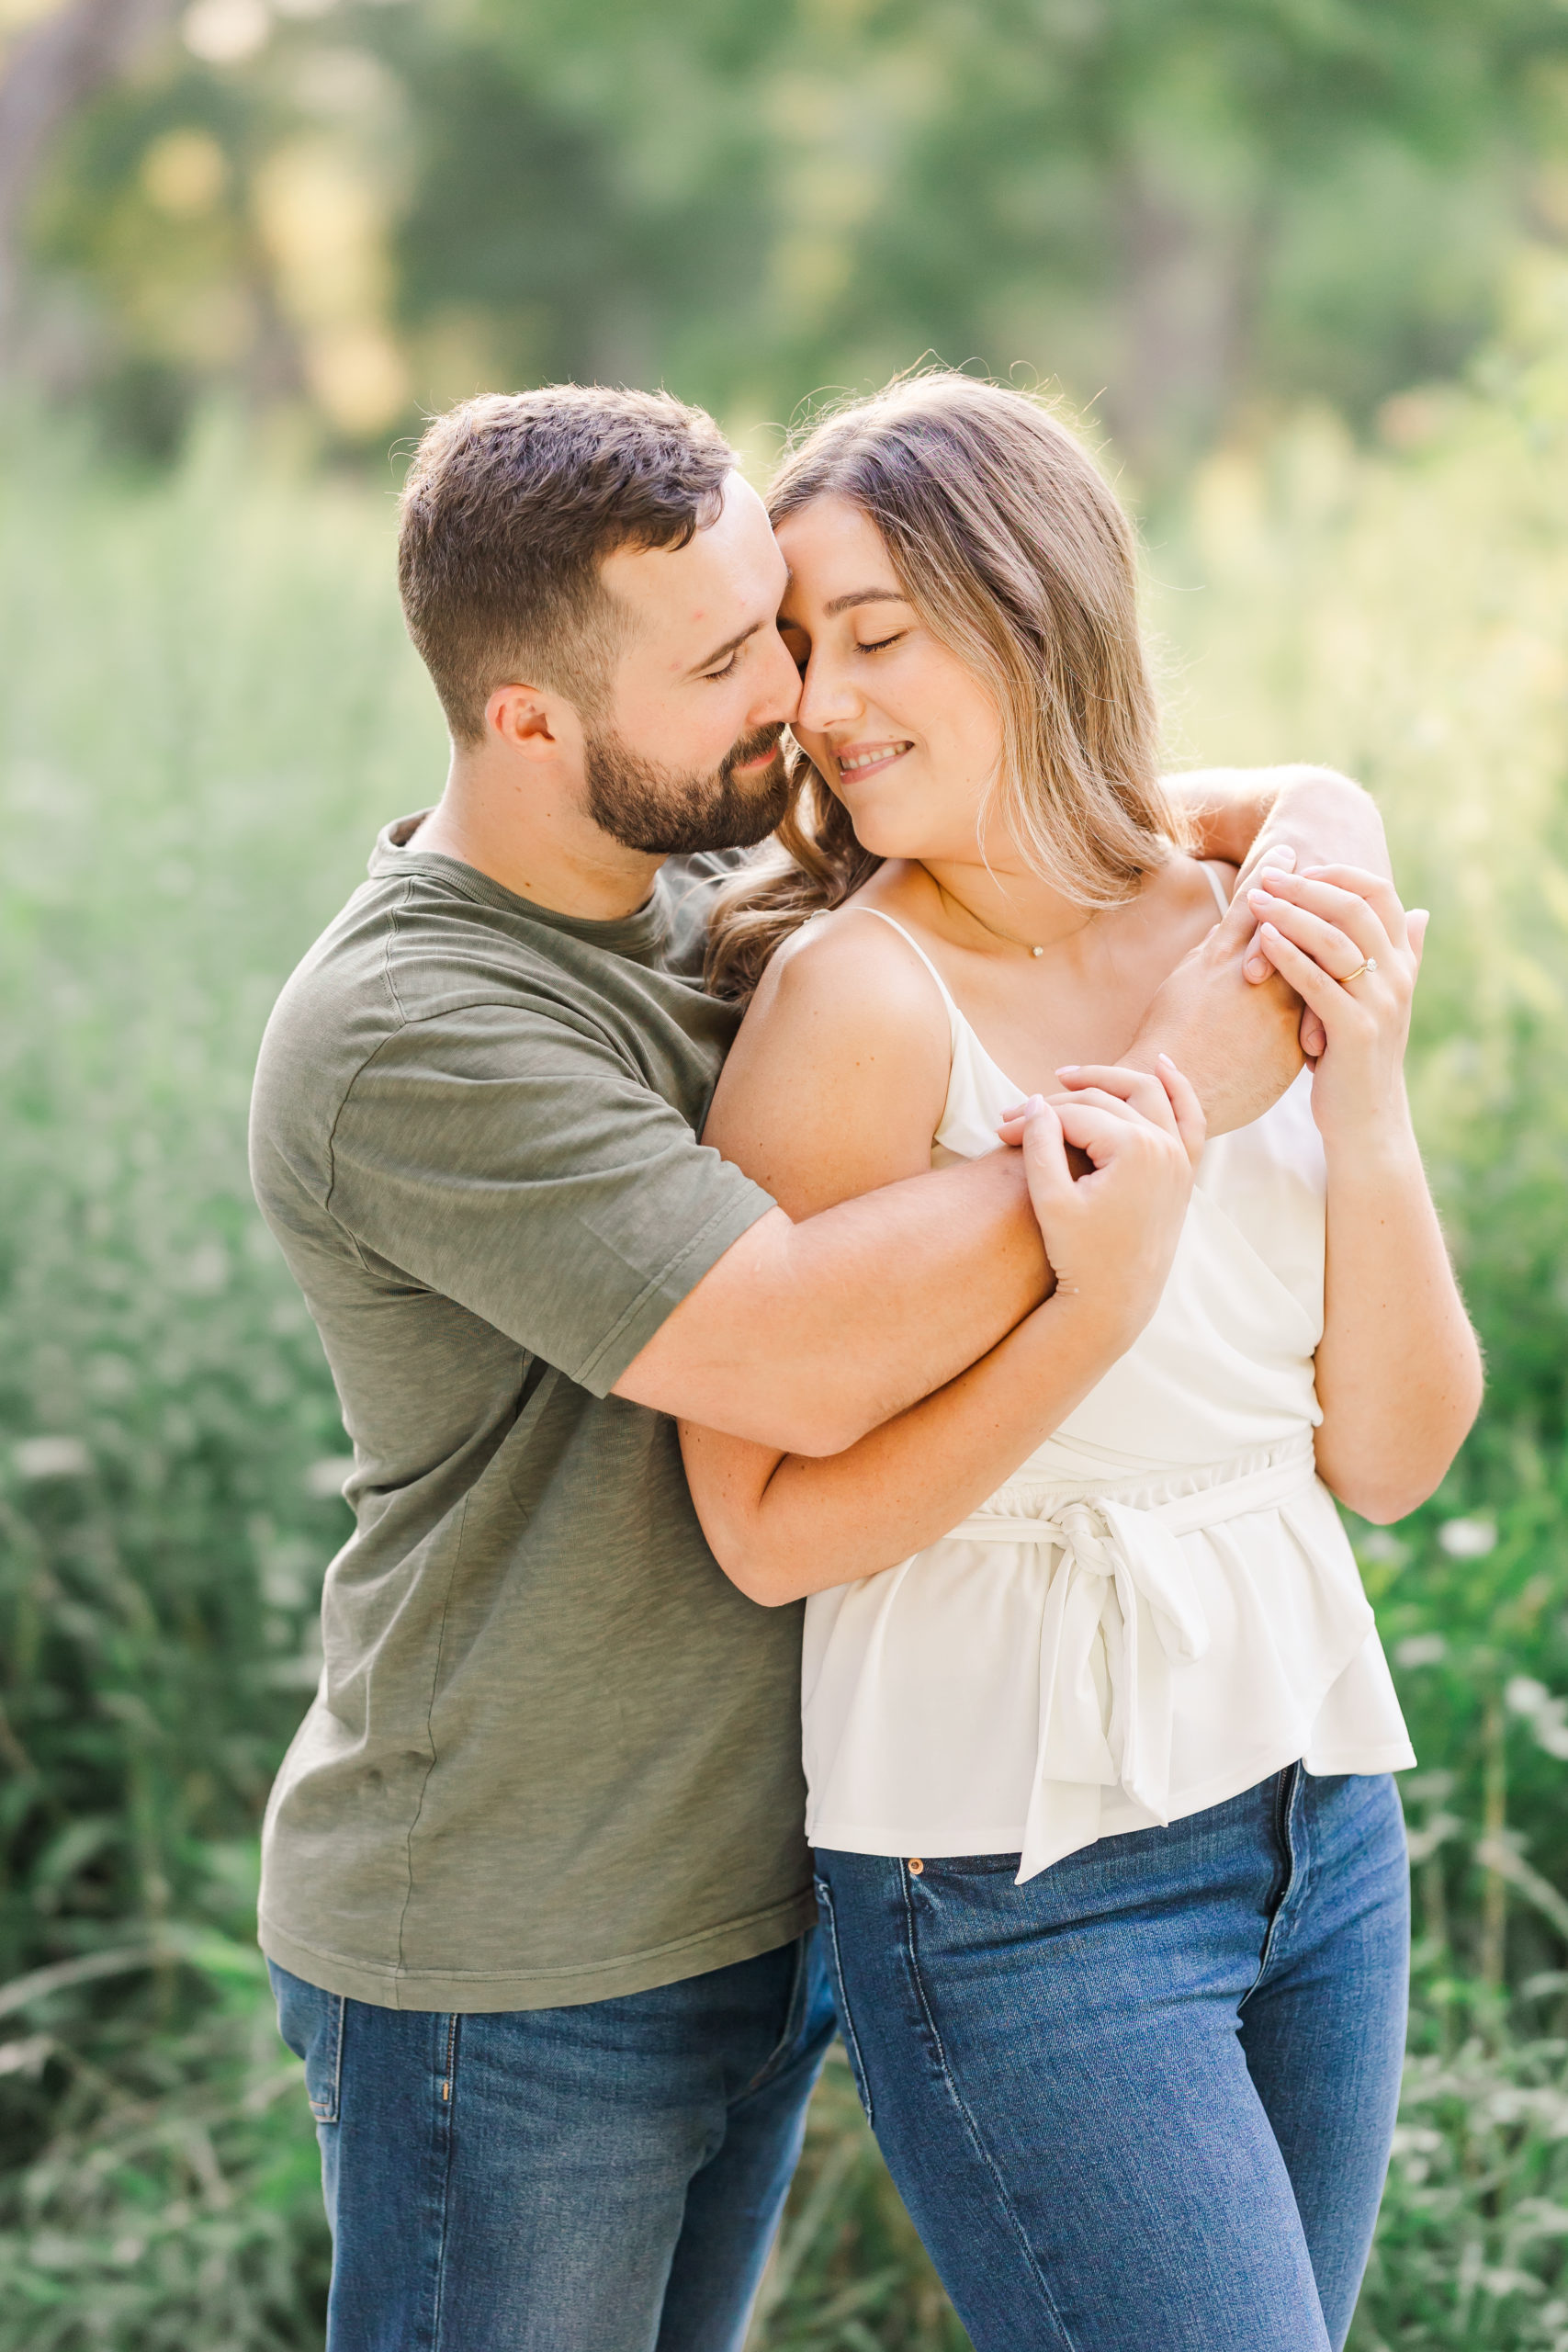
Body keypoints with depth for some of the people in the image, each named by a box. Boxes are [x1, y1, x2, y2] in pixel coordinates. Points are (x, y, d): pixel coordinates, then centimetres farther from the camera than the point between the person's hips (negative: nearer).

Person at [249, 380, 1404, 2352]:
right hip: (515, 1977, -8)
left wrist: (1301, 815, -7)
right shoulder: (408, 1040, -24)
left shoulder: (711, 878, 2)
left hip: (758, 1891, 8)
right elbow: (804, 1361, -32)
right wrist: (1164, 1096, -26)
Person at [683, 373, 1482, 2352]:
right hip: (1020, 1876, -6)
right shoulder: (856, 991, -15)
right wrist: (1097, 1312, -26)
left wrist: (1364, 1103, -10)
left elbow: (1393, 1460, 2)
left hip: (1317, 1802, 6)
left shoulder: (1254, 941, 1)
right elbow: (774, 1531, -16)